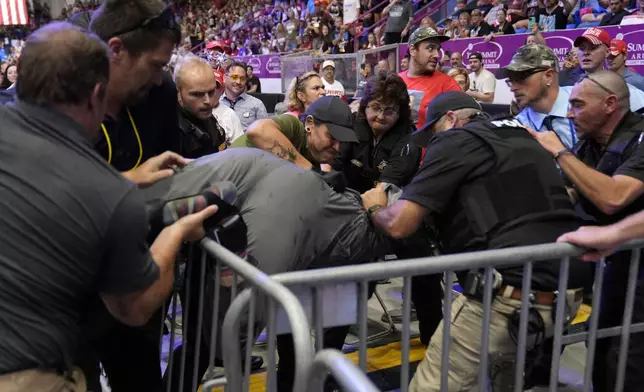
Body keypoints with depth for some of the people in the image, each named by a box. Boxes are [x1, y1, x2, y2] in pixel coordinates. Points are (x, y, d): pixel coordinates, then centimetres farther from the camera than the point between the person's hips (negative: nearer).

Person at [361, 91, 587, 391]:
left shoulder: (455, 140, 0)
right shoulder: (525, 139, 23)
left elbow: (399, 224, -9)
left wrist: (374, 208, 15)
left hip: (510, 298, -9)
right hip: (568, 294, 9)